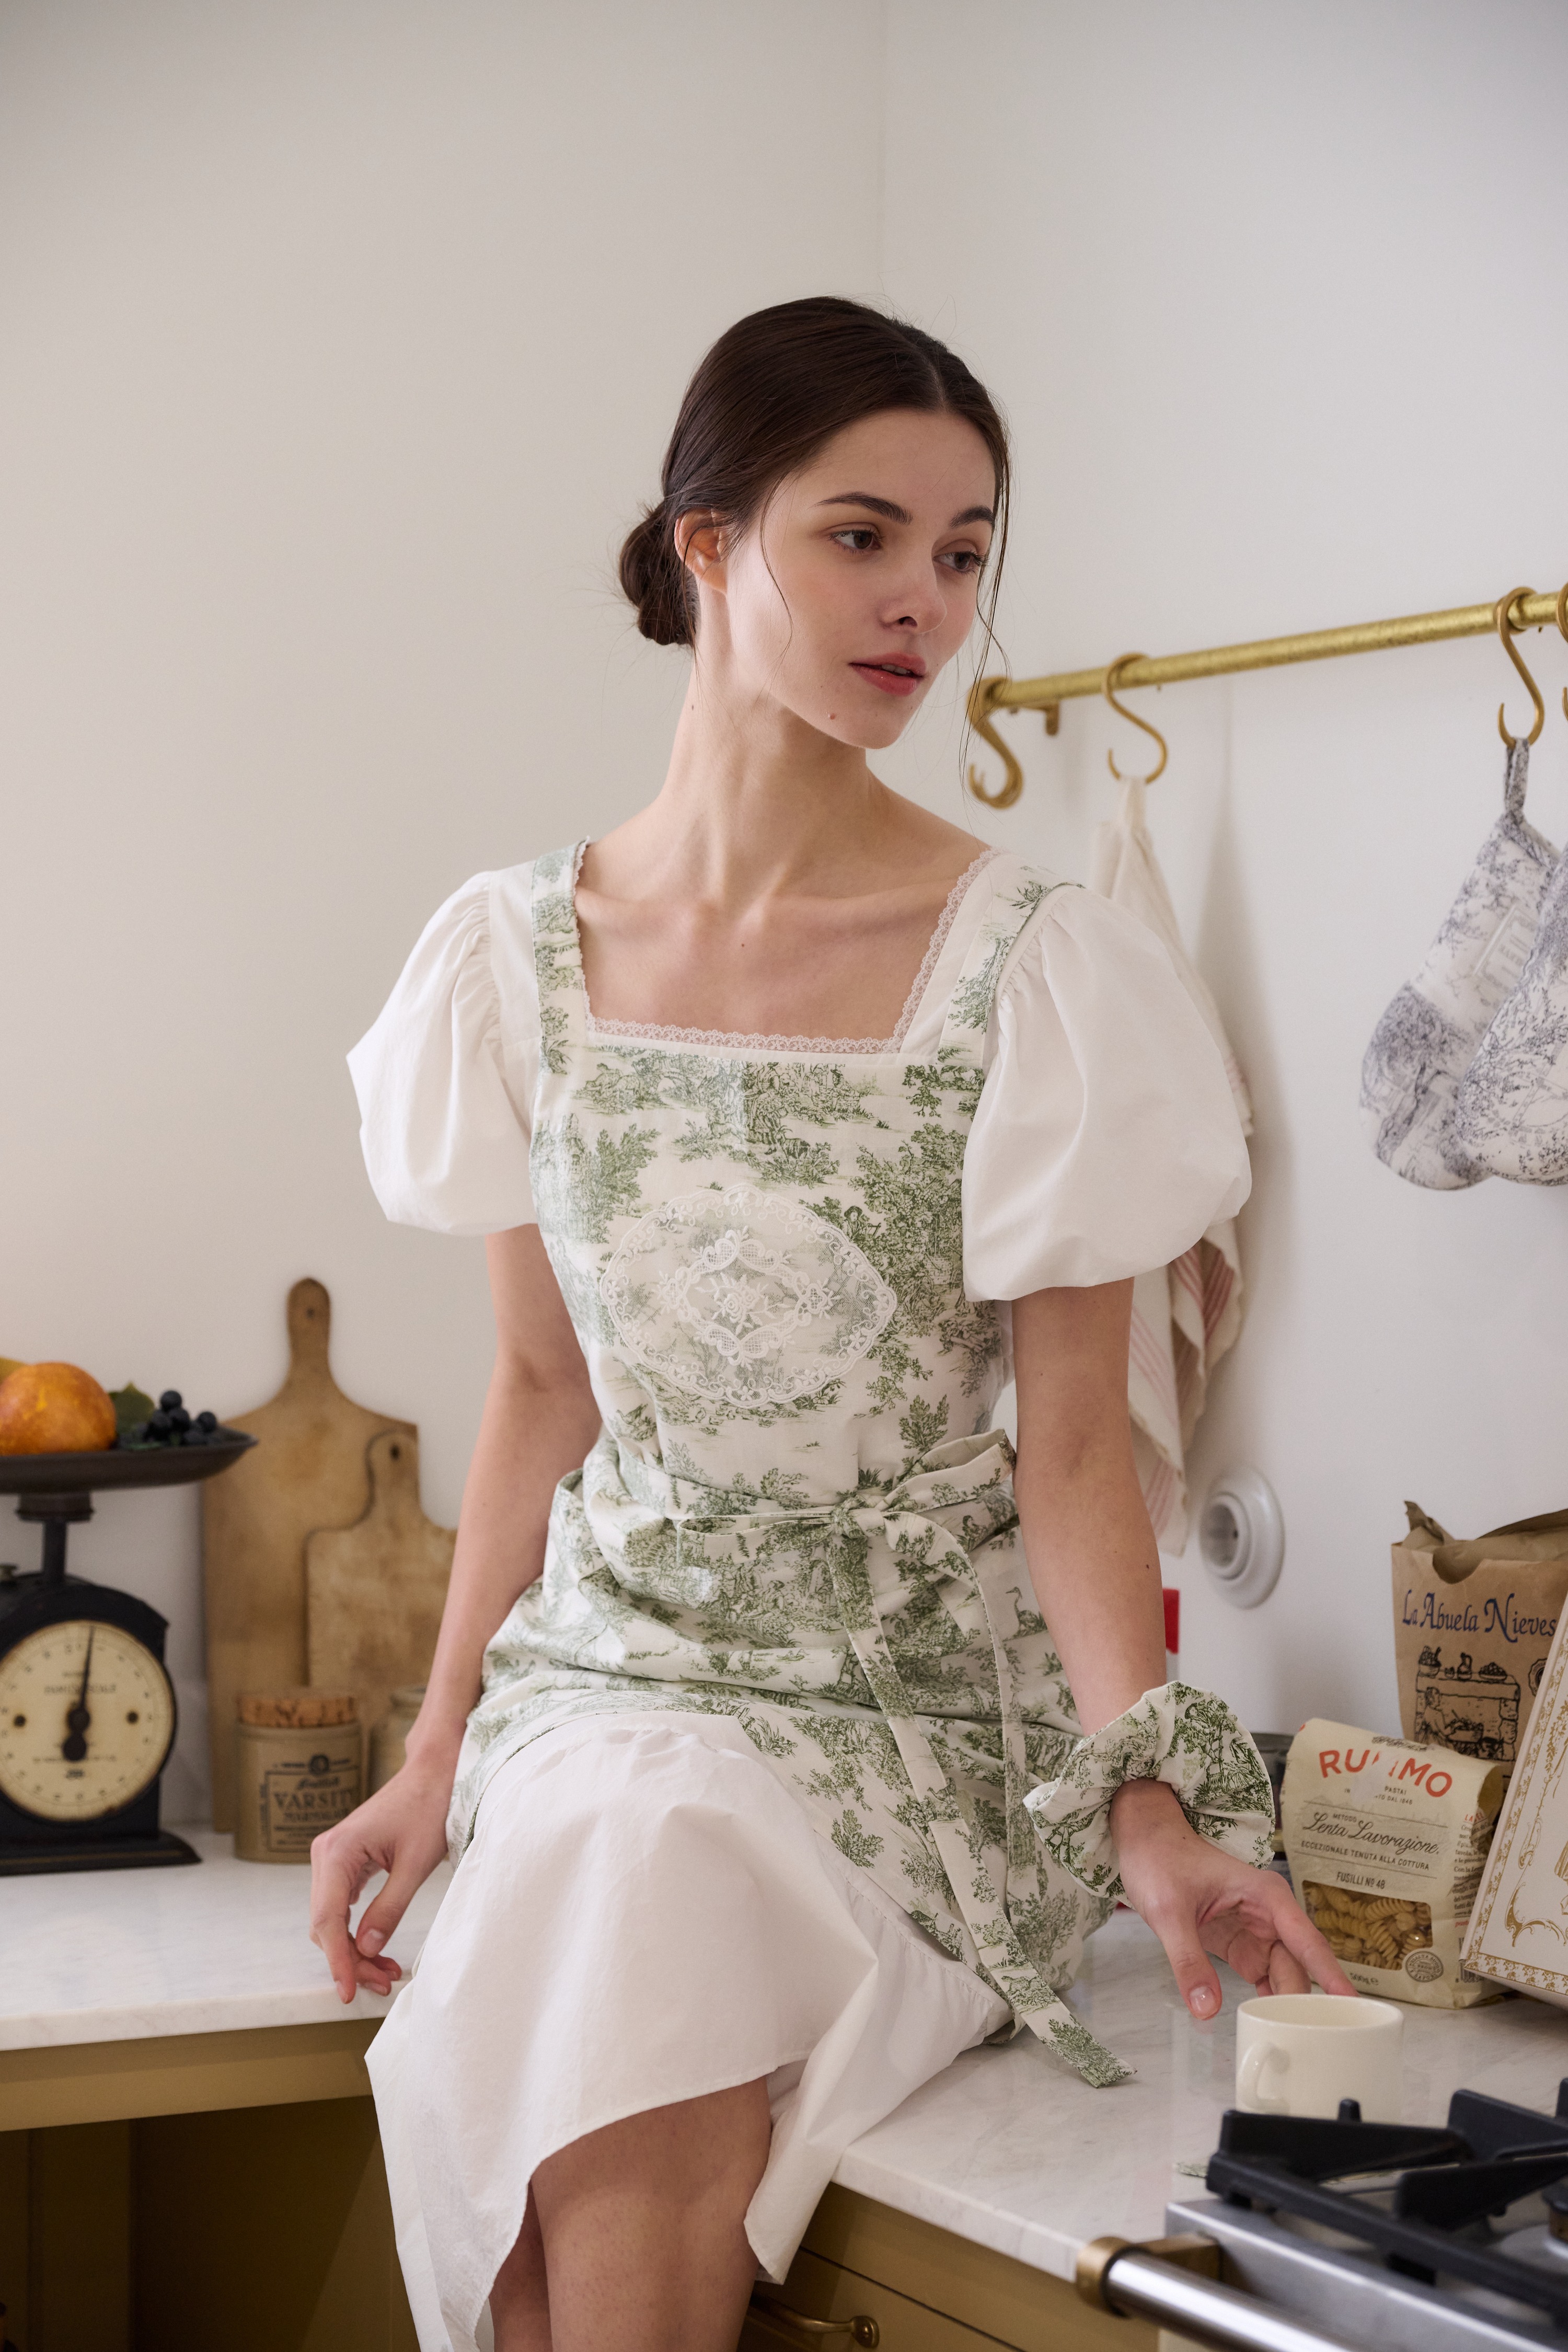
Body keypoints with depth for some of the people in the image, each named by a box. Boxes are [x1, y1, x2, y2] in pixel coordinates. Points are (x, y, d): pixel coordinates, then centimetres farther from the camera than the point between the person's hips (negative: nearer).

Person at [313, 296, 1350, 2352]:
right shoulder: (518, 954, 3)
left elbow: (1075, 1439, -5)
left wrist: (1151, 1807, -17)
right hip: (605, 1669, 2)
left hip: (914, 1698, -2)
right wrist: (437, 1755, 6)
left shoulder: (1039, 972, -7)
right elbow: (543, 1393, 10)